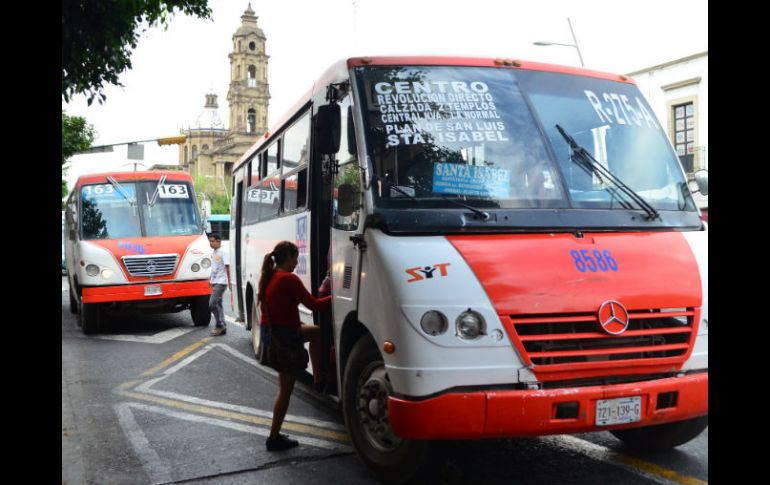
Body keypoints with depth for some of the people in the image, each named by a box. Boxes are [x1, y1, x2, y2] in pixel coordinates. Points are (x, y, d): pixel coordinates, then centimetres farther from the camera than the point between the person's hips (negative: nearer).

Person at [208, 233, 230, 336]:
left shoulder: (222, 252, -12)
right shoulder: (213, 253, 13)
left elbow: (227, 267, -14)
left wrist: (229, 281, -16)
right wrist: (210, 279, 17)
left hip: (221, 282, -9)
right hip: (214, 282, 9)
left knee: (212, 303, -13)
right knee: (218, 304, 10)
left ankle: (219, 325, -2)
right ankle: (222, 327, 15)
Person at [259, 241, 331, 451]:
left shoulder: (268, 277, 5)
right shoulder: (289, 279, -20)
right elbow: (314, 305, -15)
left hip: (268, 331, 9)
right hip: (285, 338, -9)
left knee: (316, 332, 26)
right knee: (286, 388, 4)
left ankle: (318, 379, 28)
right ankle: (275, 437, 11)